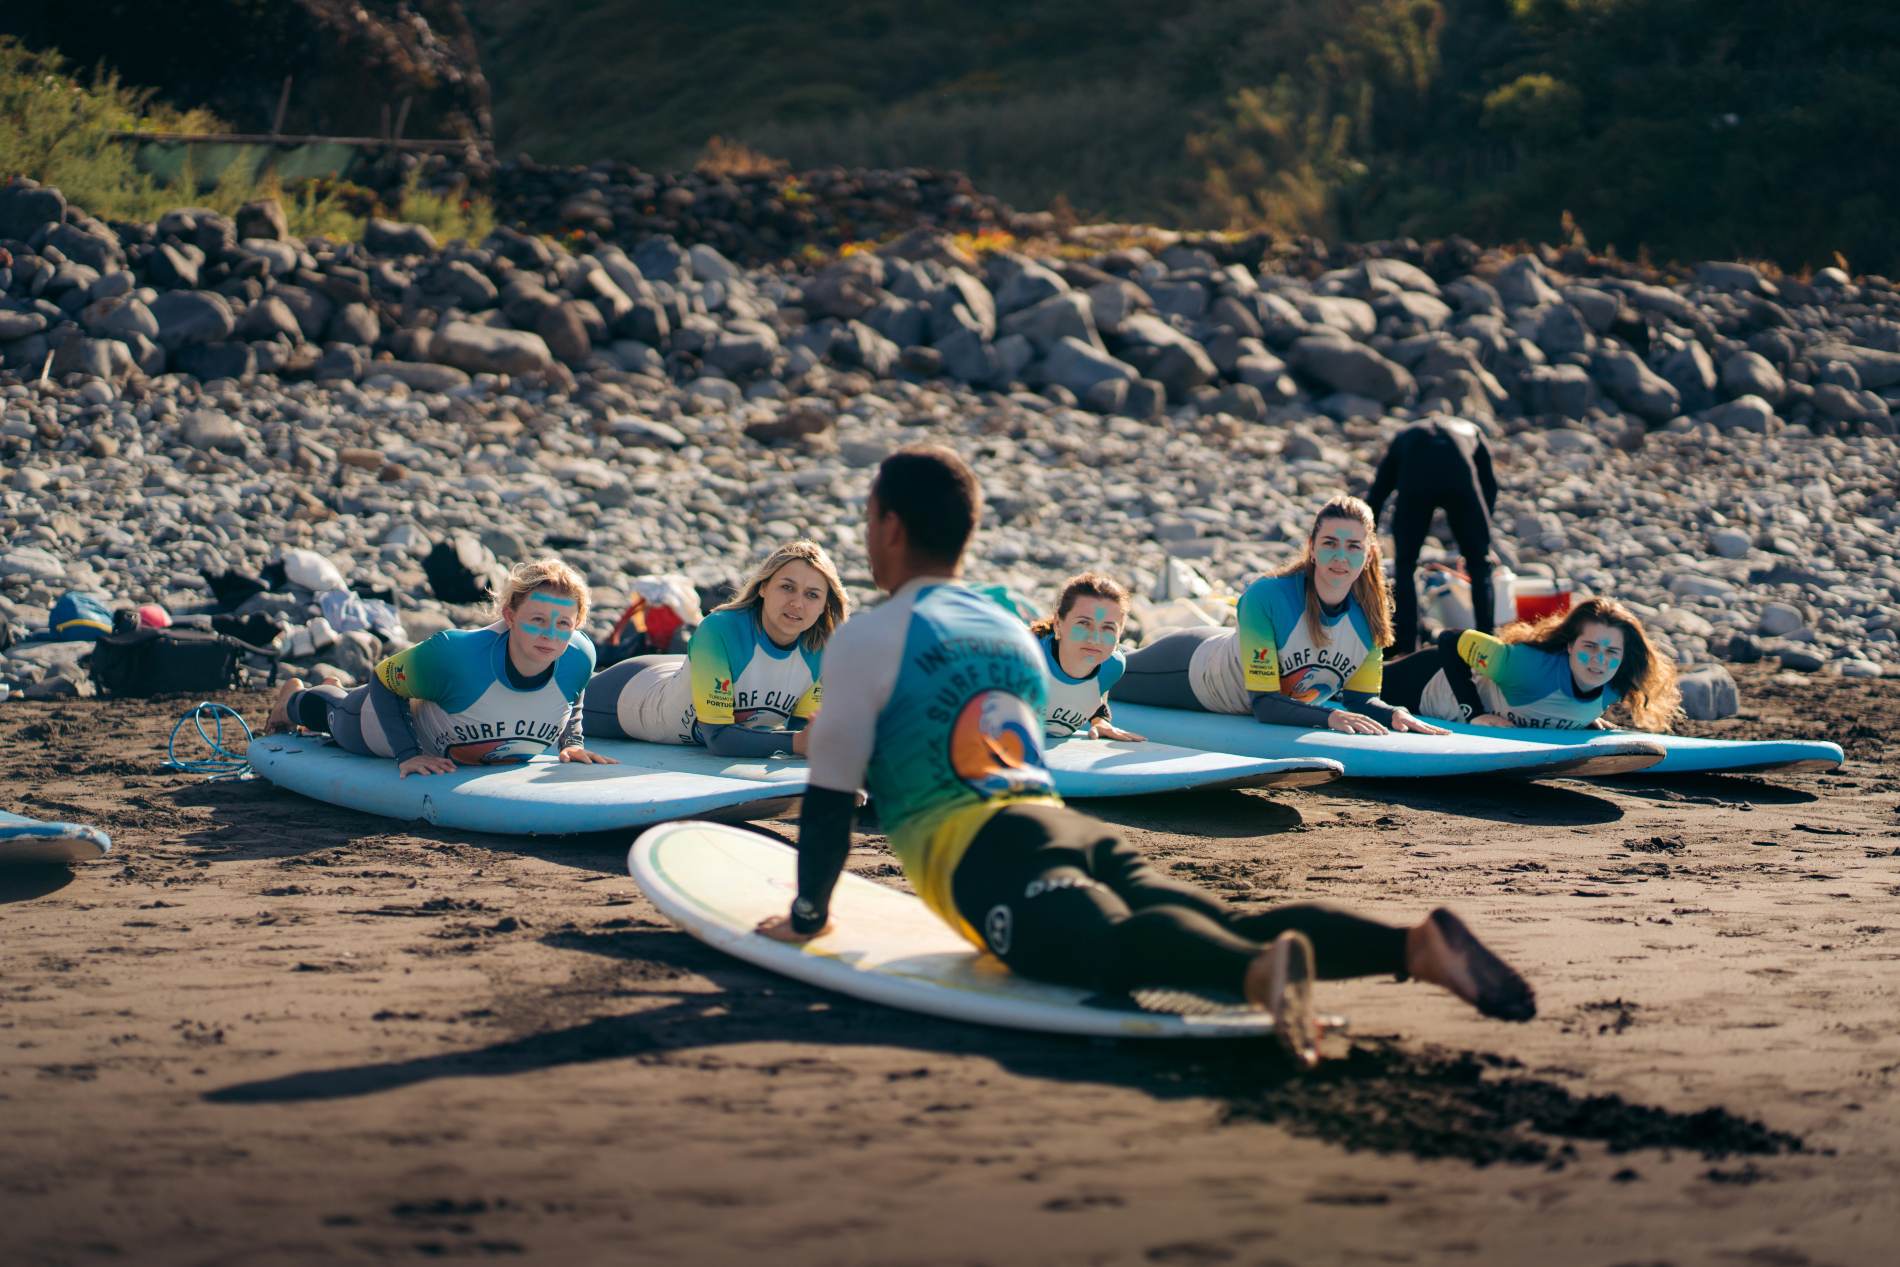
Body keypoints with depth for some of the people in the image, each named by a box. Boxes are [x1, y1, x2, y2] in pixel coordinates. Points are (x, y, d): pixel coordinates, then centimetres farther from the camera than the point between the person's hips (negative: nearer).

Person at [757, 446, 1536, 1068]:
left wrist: (808, 914, 20)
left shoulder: (868, 640, 11)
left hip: (985, 850, -7)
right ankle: (1415, 944, -35)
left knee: (1110, 943, -35)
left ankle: (1261, 971, -66)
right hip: (1078, 829, 7)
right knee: (1224, 932, -13)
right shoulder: (1011, 630, 33)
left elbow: (831, 795, 8)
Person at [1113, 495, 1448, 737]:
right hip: (1193, 666, -6)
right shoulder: (1265, 597, -41)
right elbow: (1263, 703, -41)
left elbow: (1360, 697, -16)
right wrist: (1329, 716, -54)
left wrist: (1393, 714, -37)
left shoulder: (1370, 617, -26)